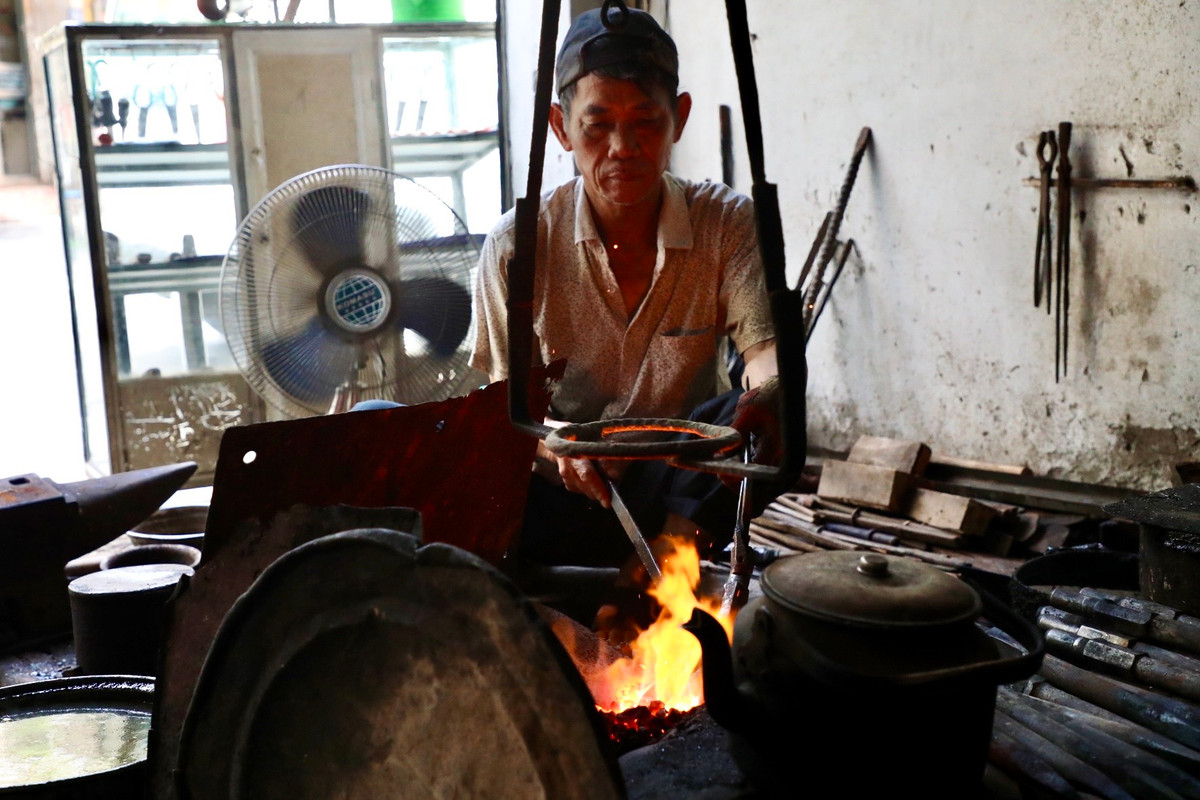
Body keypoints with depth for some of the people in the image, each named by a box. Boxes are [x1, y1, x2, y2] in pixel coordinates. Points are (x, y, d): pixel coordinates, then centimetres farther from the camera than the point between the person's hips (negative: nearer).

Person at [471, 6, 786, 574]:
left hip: (679, 482, 1)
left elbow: (764, 347, -15)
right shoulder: (518, 244, -6)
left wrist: (766, 393, -41)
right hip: (563, 491, 0)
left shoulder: (727, 223, -3)